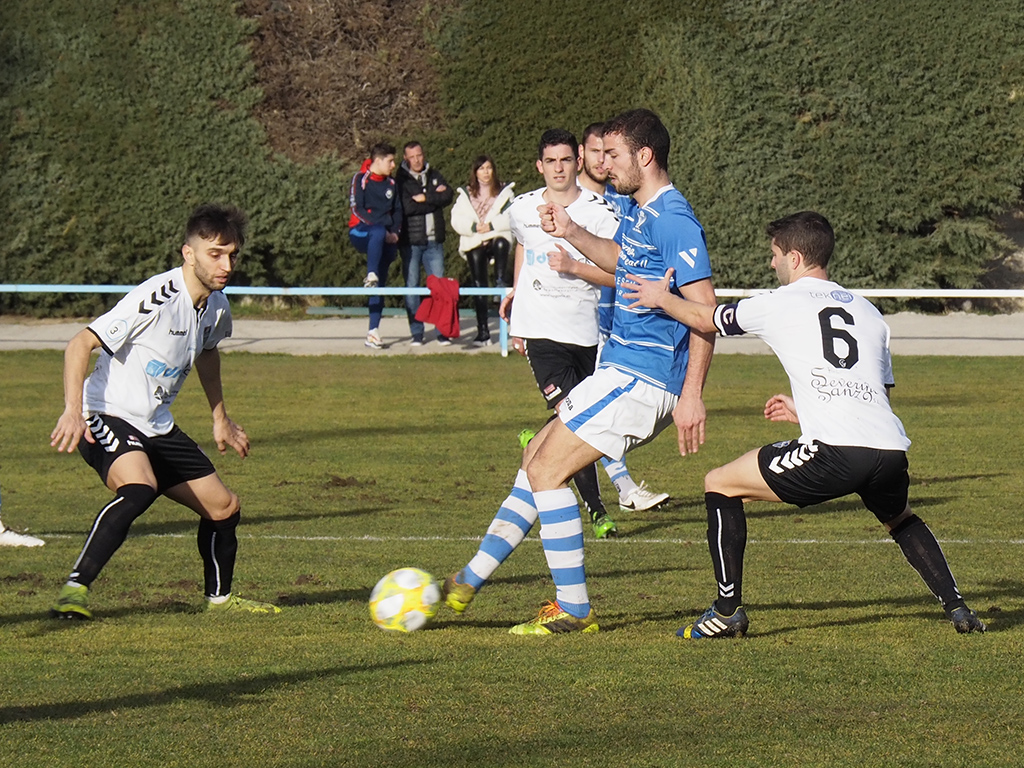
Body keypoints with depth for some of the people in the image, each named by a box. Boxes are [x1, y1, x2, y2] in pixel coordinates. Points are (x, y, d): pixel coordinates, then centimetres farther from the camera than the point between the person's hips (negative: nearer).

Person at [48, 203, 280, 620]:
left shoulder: (216, 307, 3)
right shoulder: (157, 298, -23)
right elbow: (80, 344, -25)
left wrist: (220, 418, 33)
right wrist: (73, 410, -36)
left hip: (158, 427, 9)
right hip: (109, 418, -9)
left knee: (224, 507, 12)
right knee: (139, 488, -37)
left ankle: (219, 597, 35)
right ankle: (75, 589, -35)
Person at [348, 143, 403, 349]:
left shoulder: (391, 184, 14)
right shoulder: (361, 180, -3)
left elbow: (398, 211, 16)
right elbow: (357, 209, -11)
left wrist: (394, 233, -4)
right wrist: (383, 231, -16)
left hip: (385, 240, 6)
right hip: (360, 233, -6)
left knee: (380, 285, 0)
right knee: (378, 231, -41)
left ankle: (373, 331, -1)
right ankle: (371, 276, -45)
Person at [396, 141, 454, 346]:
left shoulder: (434, 176, 12)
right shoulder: (401, 180, -2)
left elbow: (448, 196, -3)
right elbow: (405, 207, -16)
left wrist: (425, 198, -11)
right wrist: (434, 198, -8)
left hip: (434, 241, 3)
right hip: (410, 242, -3)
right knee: (412, 286, -1)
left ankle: (443, 331, 3)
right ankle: (416, 333, 5)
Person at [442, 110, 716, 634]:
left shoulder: (673, 220, -18)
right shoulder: (636, 211, 12)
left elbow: (705, 308, -22)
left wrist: (692, 395, -26)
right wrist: (570, 233, 18)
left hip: (640, 380, -10)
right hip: (623, 370, 10)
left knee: (547, 470, -9)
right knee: (538, 459, 15)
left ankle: (573, 609, -3)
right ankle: (469, 582, 21)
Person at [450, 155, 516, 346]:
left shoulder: (504, 192, 7)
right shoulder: (465, 195, 12)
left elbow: (511, 218, -5)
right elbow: (457, 221, 1)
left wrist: (491, 226, -16)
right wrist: (474, 227, -14)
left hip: (497, 238, -2)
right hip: (474, 244, 2)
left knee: (501, 245, -41)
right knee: (479, 286, 0)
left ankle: (501, 282, -35)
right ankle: (482, 330, 3)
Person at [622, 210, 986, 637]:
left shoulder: (778, 304, 12)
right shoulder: (867, 311, 25)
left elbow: (704, 320, 27)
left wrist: (661, 299, 46)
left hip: (834, 455, -6)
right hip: (891, 449, 6)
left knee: (721, 485, 12)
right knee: (899, 519, 37)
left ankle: (728, 610, 9)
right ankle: (956, 606, 22)